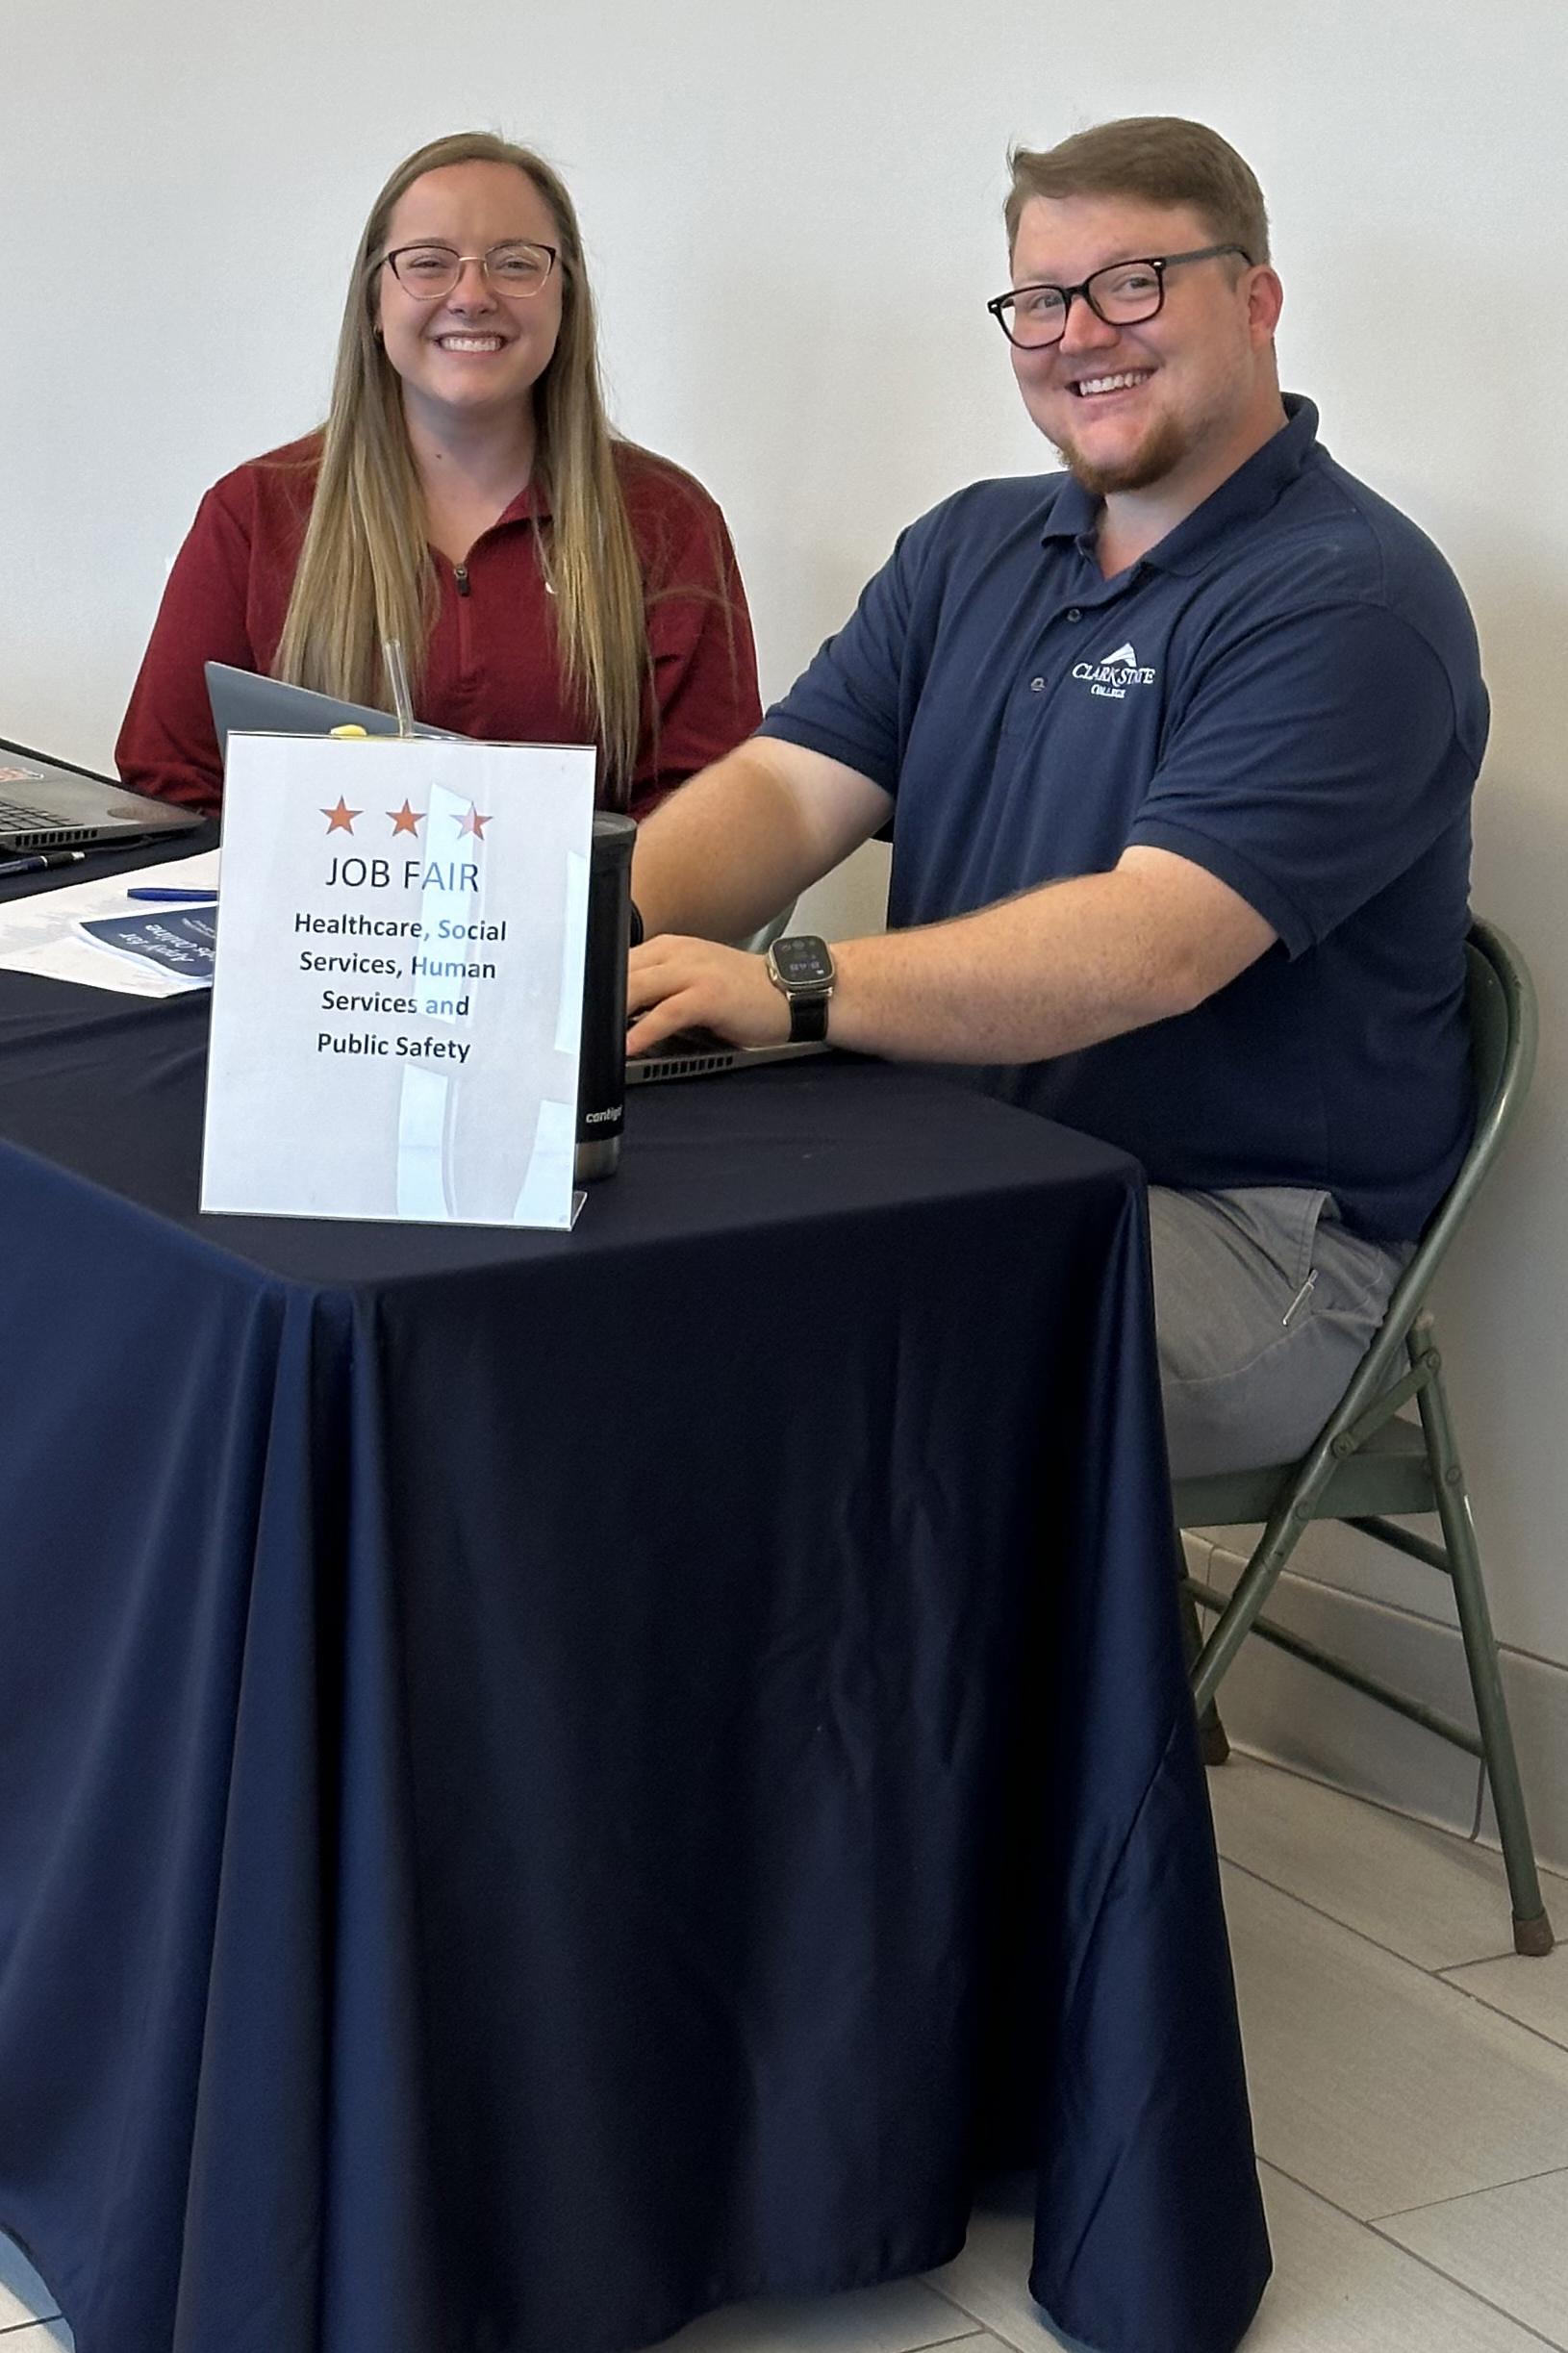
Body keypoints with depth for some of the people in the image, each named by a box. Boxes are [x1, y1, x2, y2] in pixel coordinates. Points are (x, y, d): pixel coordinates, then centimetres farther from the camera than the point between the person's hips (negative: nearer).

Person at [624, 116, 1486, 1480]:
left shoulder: (1348, 599, -12)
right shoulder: (970, 551, 15)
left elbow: (1153, 947, -25)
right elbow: (788, 791, 4)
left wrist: (790, 991, -36)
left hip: (1253, 1229, -7)